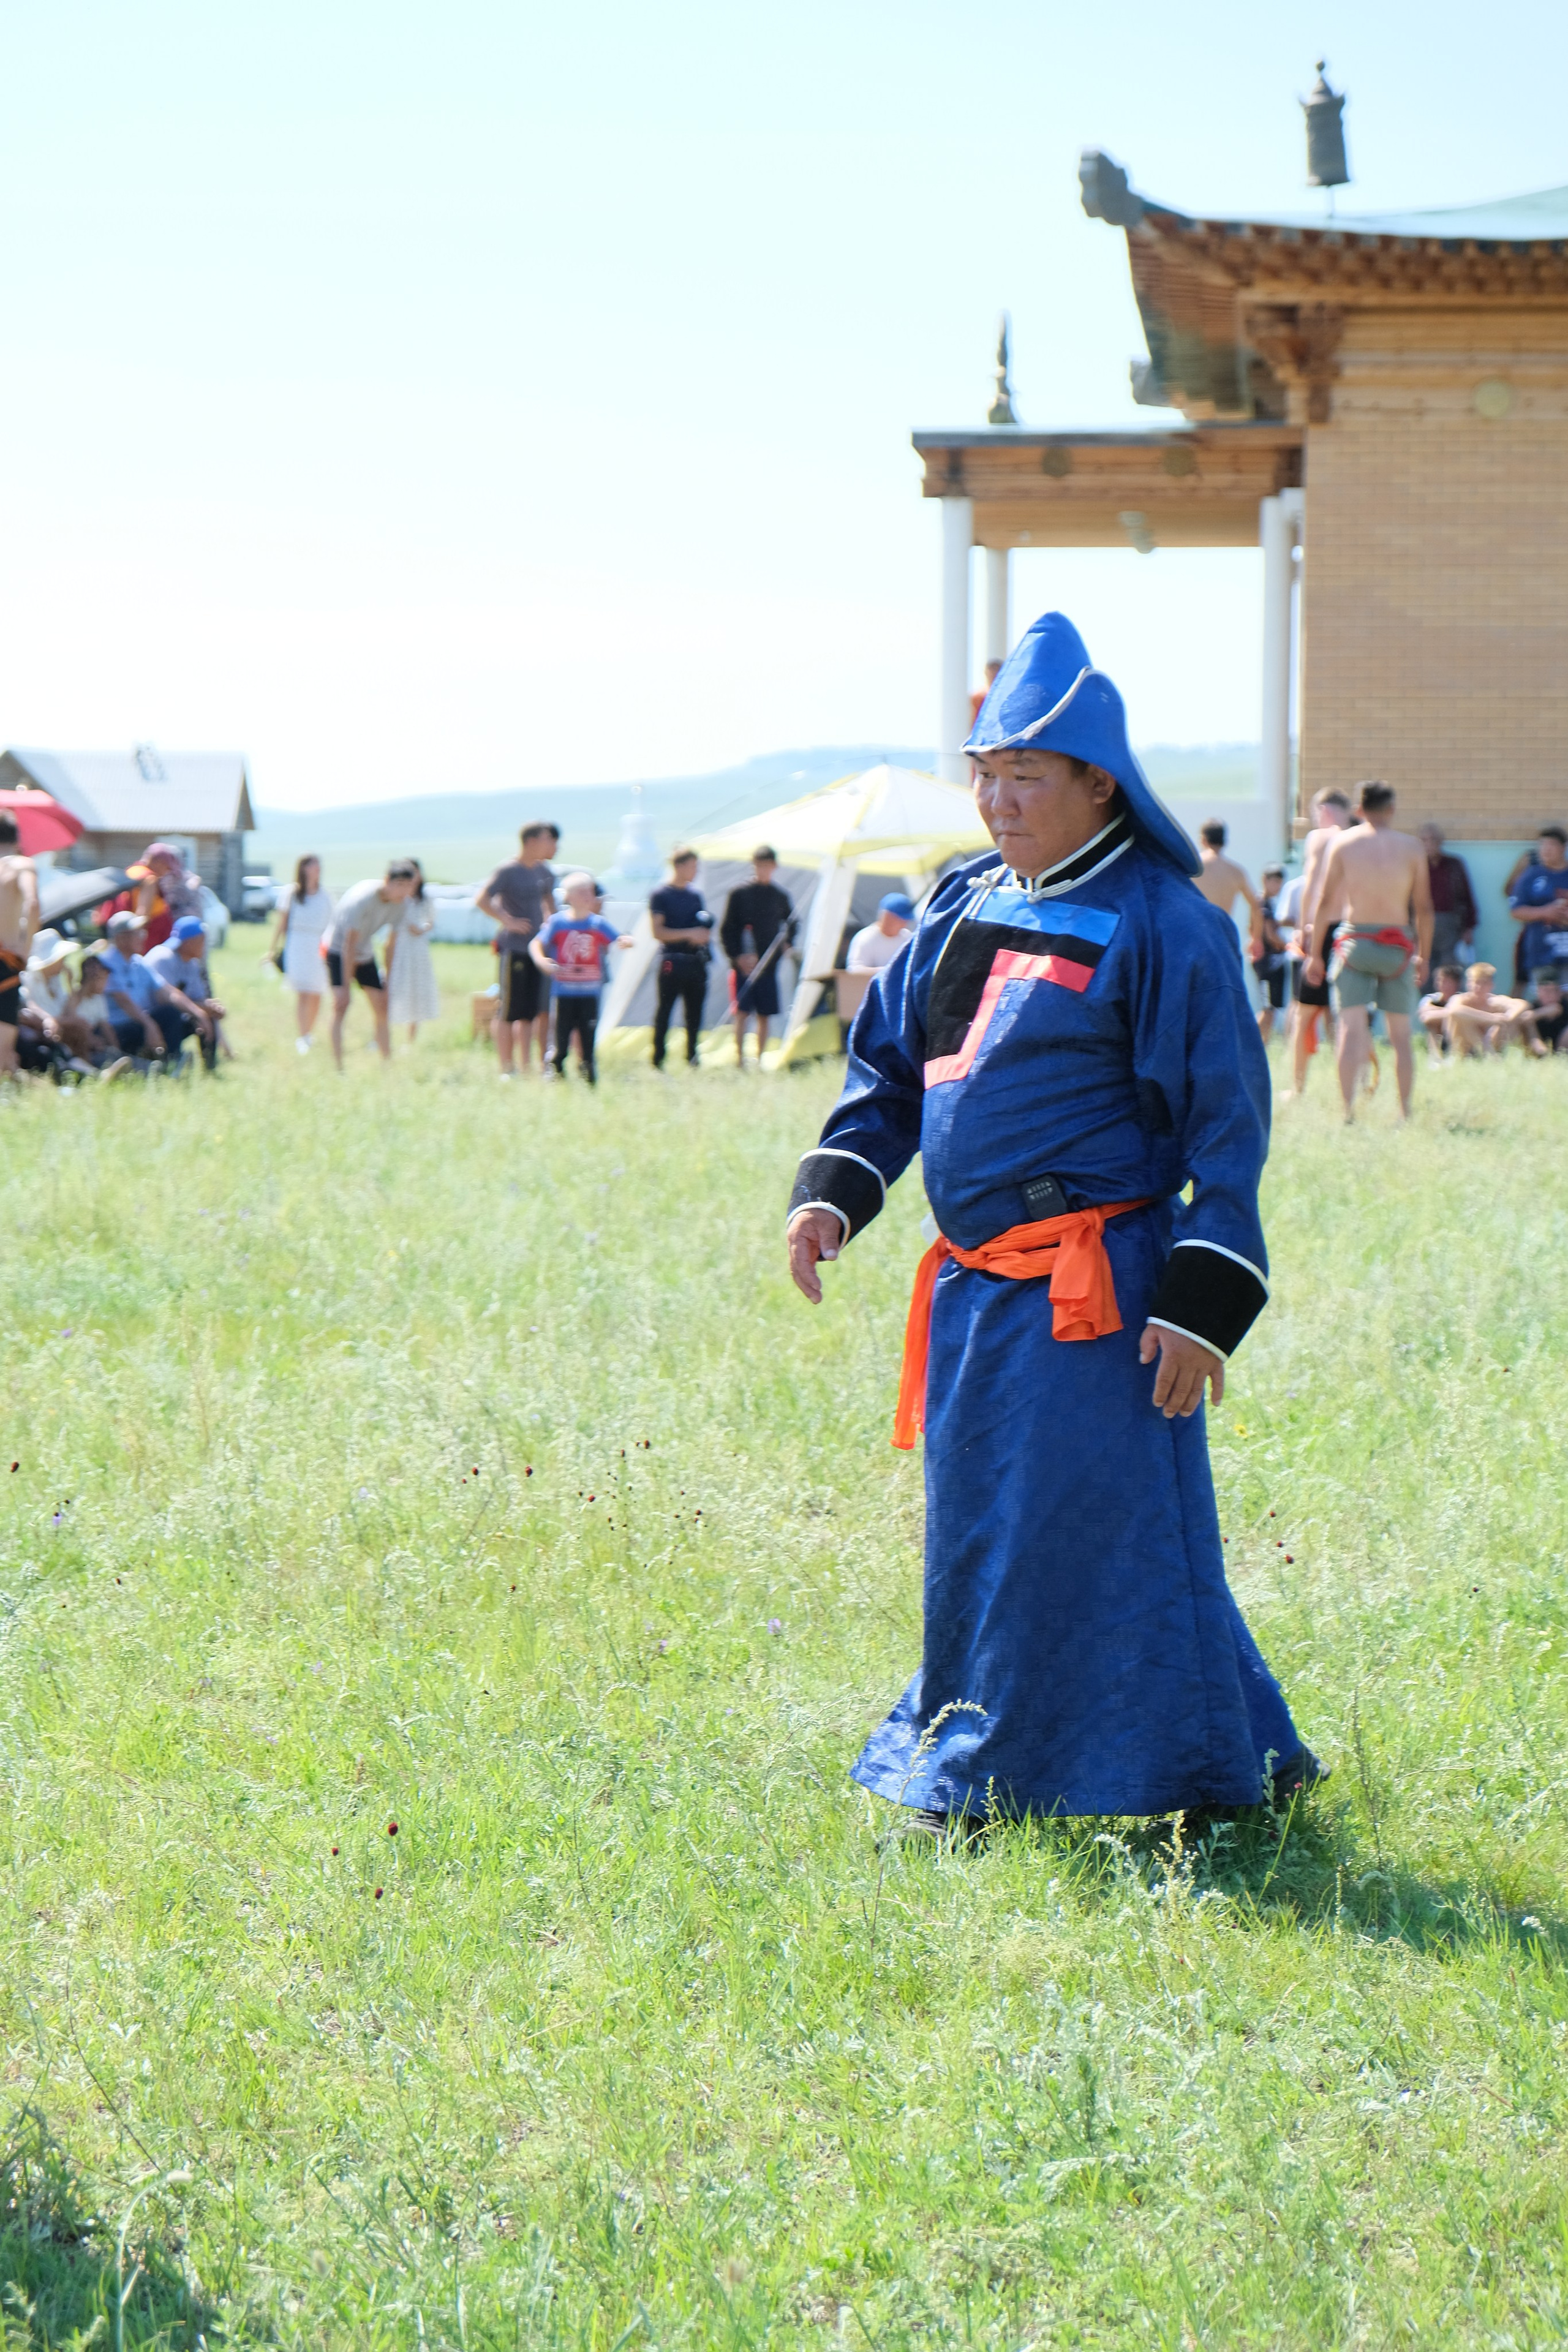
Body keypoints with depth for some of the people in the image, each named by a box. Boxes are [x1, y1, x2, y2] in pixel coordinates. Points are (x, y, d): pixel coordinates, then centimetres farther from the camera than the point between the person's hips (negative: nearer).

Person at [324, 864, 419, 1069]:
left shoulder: (402, 903, -12)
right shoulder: (363, 898, -31)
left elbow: (391, 945, 0)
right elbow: (349, 945, -29)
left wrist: (387, 982, 2)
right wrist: (346, 988, -30)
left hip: (366, 954, 7)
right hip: (338, 951, -7)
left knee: (382, 1009, 4)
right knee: (340, 1007, -21)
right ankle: (338, 1069, -24)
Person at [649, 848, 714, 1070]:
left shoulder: (696, 895, 14)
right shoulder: (661, 896, -5)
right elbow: (658, 932, -11)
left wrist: (705, 936, 0)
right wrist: (689, 934, -18)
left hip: (696, 960, 6)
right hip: (673, 961, -6)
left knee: (695, 1012, 8)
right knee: (665, 1010, -4)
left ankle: (692, 1060, 15)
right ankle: (657, 1062, 0)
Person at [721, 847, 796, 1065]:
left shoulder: (781, 897, 9)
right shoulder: (739, 894, -1)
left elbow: (791, 925, 24)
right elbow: (726, 931, -1)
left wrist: (788, 945, 5)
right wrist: (737, 957, -11)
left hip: (769, 964, 3)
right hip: (743, 964, -3)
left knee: (764, 1015, 5)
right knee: (742, 1012, -9)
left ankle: (759, 1061, 12)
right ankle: (740, 1060, -5)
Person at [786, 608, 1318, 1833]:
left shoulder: (1161, 924, -9)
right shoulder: (966, 904, 12)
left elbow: (1228, 1120, -10)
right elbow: (889, 1061, 19)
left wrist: (1205, 1302, -15)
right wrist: (835, 1187, 3)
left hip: (1092, 1285, -7)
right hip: (977, 1281, 8)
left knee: (1075, 1531, -4)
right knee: (982, 1533, 14)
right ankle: (982, 1762, 28)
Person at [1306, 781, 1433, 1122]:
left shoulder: (1342, 844, 1)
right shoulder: (1411, 847, 1)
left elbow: (1325, 902, 1)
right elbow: (1423, 907, 3)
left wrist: (1315, 953, 6)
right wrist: (1424, 955, 13)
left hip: (1354, 941, 0)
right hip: (1397, 946, 0)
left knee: (1351, 1029, -2)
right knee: (1400, 1035, 9)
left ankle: (1348, 1111, -13)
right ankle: (1405, 1113, 11)